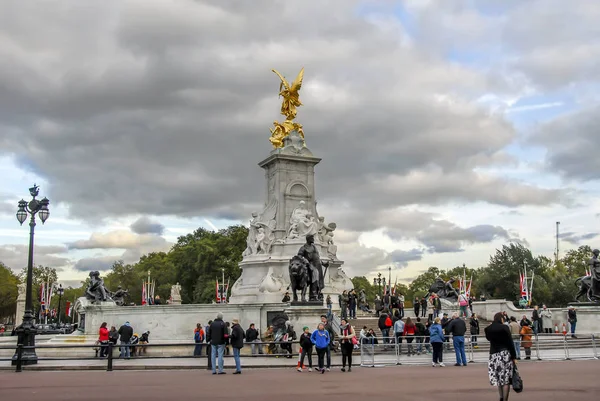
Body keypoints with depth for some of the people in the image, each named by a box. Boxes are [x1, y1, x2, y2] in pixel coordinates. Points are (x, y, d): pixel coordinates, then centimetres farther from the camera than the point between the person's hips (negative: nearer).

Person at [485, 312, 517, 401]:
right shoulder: (504, 327, -9)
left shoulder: (488, 329, 3)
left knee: (498, 377, 16)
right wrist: (514, 357, -3)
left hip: (494, 354, 4)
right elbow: (510, 343, -8)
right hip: (505, 354, -4)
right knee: (506, 379, 1)